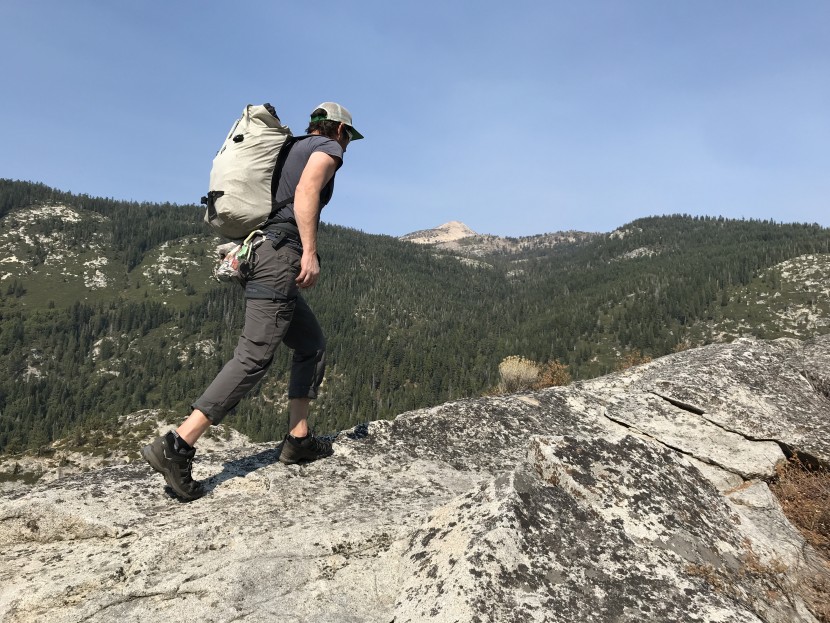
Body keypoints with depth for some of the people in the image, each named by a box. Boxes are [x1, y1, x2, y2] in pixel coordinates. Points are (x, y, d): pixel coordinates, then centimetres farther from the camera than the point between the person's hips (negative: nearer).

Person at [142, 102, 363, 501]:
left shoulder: (291, 149, 30)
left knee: (312, 346, 15)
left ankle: (298, 439, 11)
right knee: (254, 357, -15)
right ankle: (177, 445, -20)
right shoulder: (329, 148, 6)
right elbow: (306, 191, -15)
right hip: (279, 254, -10)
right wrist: (310, 252, -20)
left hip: (251, 254, 10)